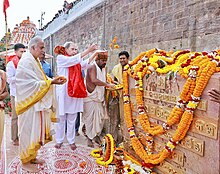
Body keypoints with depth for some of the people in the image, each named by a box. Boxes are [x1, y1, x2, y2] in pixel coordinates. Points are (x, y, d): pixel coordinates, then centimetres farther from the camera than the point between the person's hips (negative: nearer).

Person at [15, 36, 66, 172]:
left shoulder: (35, 60, 12)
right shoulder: (26, 61, -17)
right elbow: (33, 84, -22)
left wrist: (53, 80, 0)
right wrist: (52, 82, -23)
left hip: (38, 103, 9)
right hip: (30, 104, -9)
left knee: (37, 130, 16)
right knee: (29, 131, 3)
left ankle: (32, 156, 32)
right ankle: (25, 161, 20)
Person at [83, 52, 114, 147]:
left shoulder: (103, 68, 14)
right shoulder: (92, 67, -12)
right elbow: (94, 80, -28)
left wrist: (111, 83, 4)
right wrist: (107, 84, -26)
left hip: (99, 97, 8)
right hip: (91, 97, -8)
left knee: (101, 116, 10)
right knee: (90, 118, 0)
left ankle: (97, 135, 26)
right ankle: (89, 138, 13)